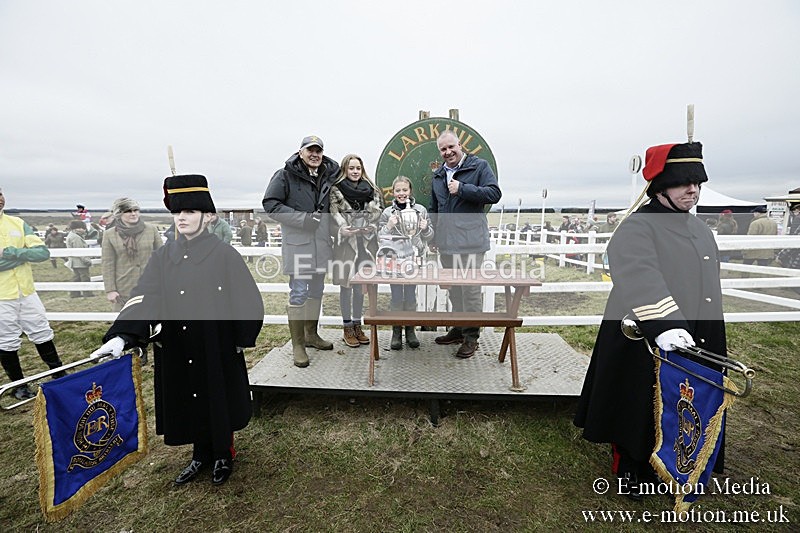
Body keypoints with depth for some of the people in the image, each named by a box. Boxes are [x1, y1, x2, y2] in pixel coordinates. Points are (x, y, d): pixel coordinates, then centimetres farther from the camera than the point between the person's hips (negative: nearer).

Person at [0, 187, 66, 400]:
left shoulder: (17, 223, 4)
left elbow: (43, 252, -5)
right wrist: (25, 255, -14)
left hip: (27, 293, 3)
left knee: (43, 335, 11)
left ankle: (60, 376, 23)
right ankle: (18, 385, 25)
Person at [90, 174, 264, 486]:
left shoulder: (224, 255, -10)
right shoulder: (163, 258, 2)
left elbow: (247, 300, -9)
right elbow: (143, 299, -8)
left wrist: (241, 340, -7)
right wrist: (122, 336, -22)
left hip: (217, 349, -4)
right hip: (177, 352, 4)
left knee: (218, 400, 12)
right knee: (189, 403, 17)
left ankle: (223, 456, 36)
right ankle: (201, 455, 41)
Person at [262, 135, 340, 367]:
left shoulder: (329, 175, 12)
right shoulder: (285, 175, -5)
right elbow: (270, 204, -10)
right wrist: (302, 218, -18)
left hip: (321, 243, 6)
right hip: (298, 244, -6)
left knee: (317, 290, 15)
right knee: (299, 293, -4)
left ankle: (311, 334, 32)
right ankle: (298, 345, 7)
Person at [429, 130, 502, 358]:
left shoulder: (479, 166, 1)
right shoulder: (438, 175, 19)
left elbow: (494, 193, -12)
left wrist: (462, 189, -15)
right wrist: (432, 236, 21)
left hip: (470, 241, -6)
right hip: (446, 242, 6)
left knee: (470, 289, -3)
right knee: (453, 289, 13)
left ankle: (471, 336, 10)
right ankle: (458, 329, 27)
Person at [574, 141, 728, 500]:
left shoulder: (700, 230, 12)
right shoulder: (638, 227, -15)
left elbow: (708, 283, 22)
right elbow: (641, 279, -32)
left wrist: (710, 334, 24)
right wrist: (664, 325, -43)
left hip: (697, 342, 8)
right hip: (645, 341, -7)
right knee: (639, 405, 8)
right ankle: (630, 469, 30)